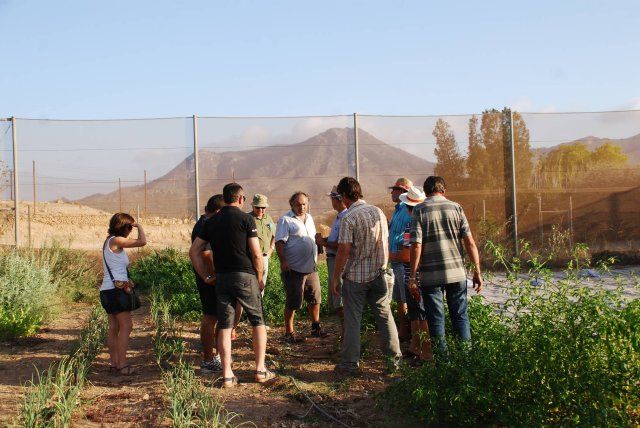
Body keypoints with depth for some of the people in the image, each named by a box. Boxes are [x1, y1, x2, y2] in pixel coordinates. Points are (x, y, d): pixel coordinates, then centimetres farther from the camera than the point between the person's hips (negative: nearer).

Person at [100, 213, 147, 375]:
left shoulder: (109, 241, 18)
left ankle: (114, 363, 9)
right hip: (116, 289, -10)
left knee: (114, 328, 8)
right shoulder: (116, 241, -11)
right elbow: (142, 242, -15)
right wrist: (140, 227, -2)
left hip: (108, 290, 10)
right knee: (126, 326, -8)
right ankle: (122, 365, -10)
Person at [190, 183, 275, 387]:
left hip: (221, 277, 4)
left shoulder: (211, 221, 9)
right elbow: (256, 254, -9)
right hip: (245, 276, -4)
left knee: (224, 326, 7)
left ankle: (227, 375, 8)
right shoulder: (246, 219, -5)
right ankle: (260, 370, 10)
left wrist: (207, 276, 12)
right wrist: (260, 278, 4)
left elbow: (194, 251, 9)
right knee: (258, 322, 10)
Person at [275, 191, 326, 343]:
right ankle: (289, 333, 9)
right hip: (294, 269, -7)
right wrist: (283, 261, -25)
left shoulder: (309, 218, 14)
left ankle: (316, 328, 30)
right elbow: (279, 242, -16)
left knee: (315, 299, 15)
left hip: (311, 268, 7)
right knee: (293, 302, -1)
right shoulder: (286, 219, -9)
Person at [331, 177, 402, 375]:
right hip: (378, 275, 5)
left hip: (355, 276, -5)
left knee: (352, 320, 3)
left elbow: (344, 250, -16)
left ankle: (349, 364, 9)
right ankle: (394, 357, 19)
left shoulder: (349, 217, -14)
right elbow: (385, 245, 10)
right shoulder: (379, 212, 4)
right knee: (384, 316, 13)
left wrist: (335, 277, -8)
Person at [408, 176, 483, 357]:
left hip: (430, 275, -2)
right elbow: (470, 243, -1)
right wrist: (477, 271, 5)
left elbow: (416, 246, -10)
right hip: (457, 272, 2)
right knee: (460, 316, 13)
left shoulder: (419, 210, -3)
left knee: (436, 319, 7)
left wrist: (412, 277, -6)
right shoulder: (455, 207, 4)